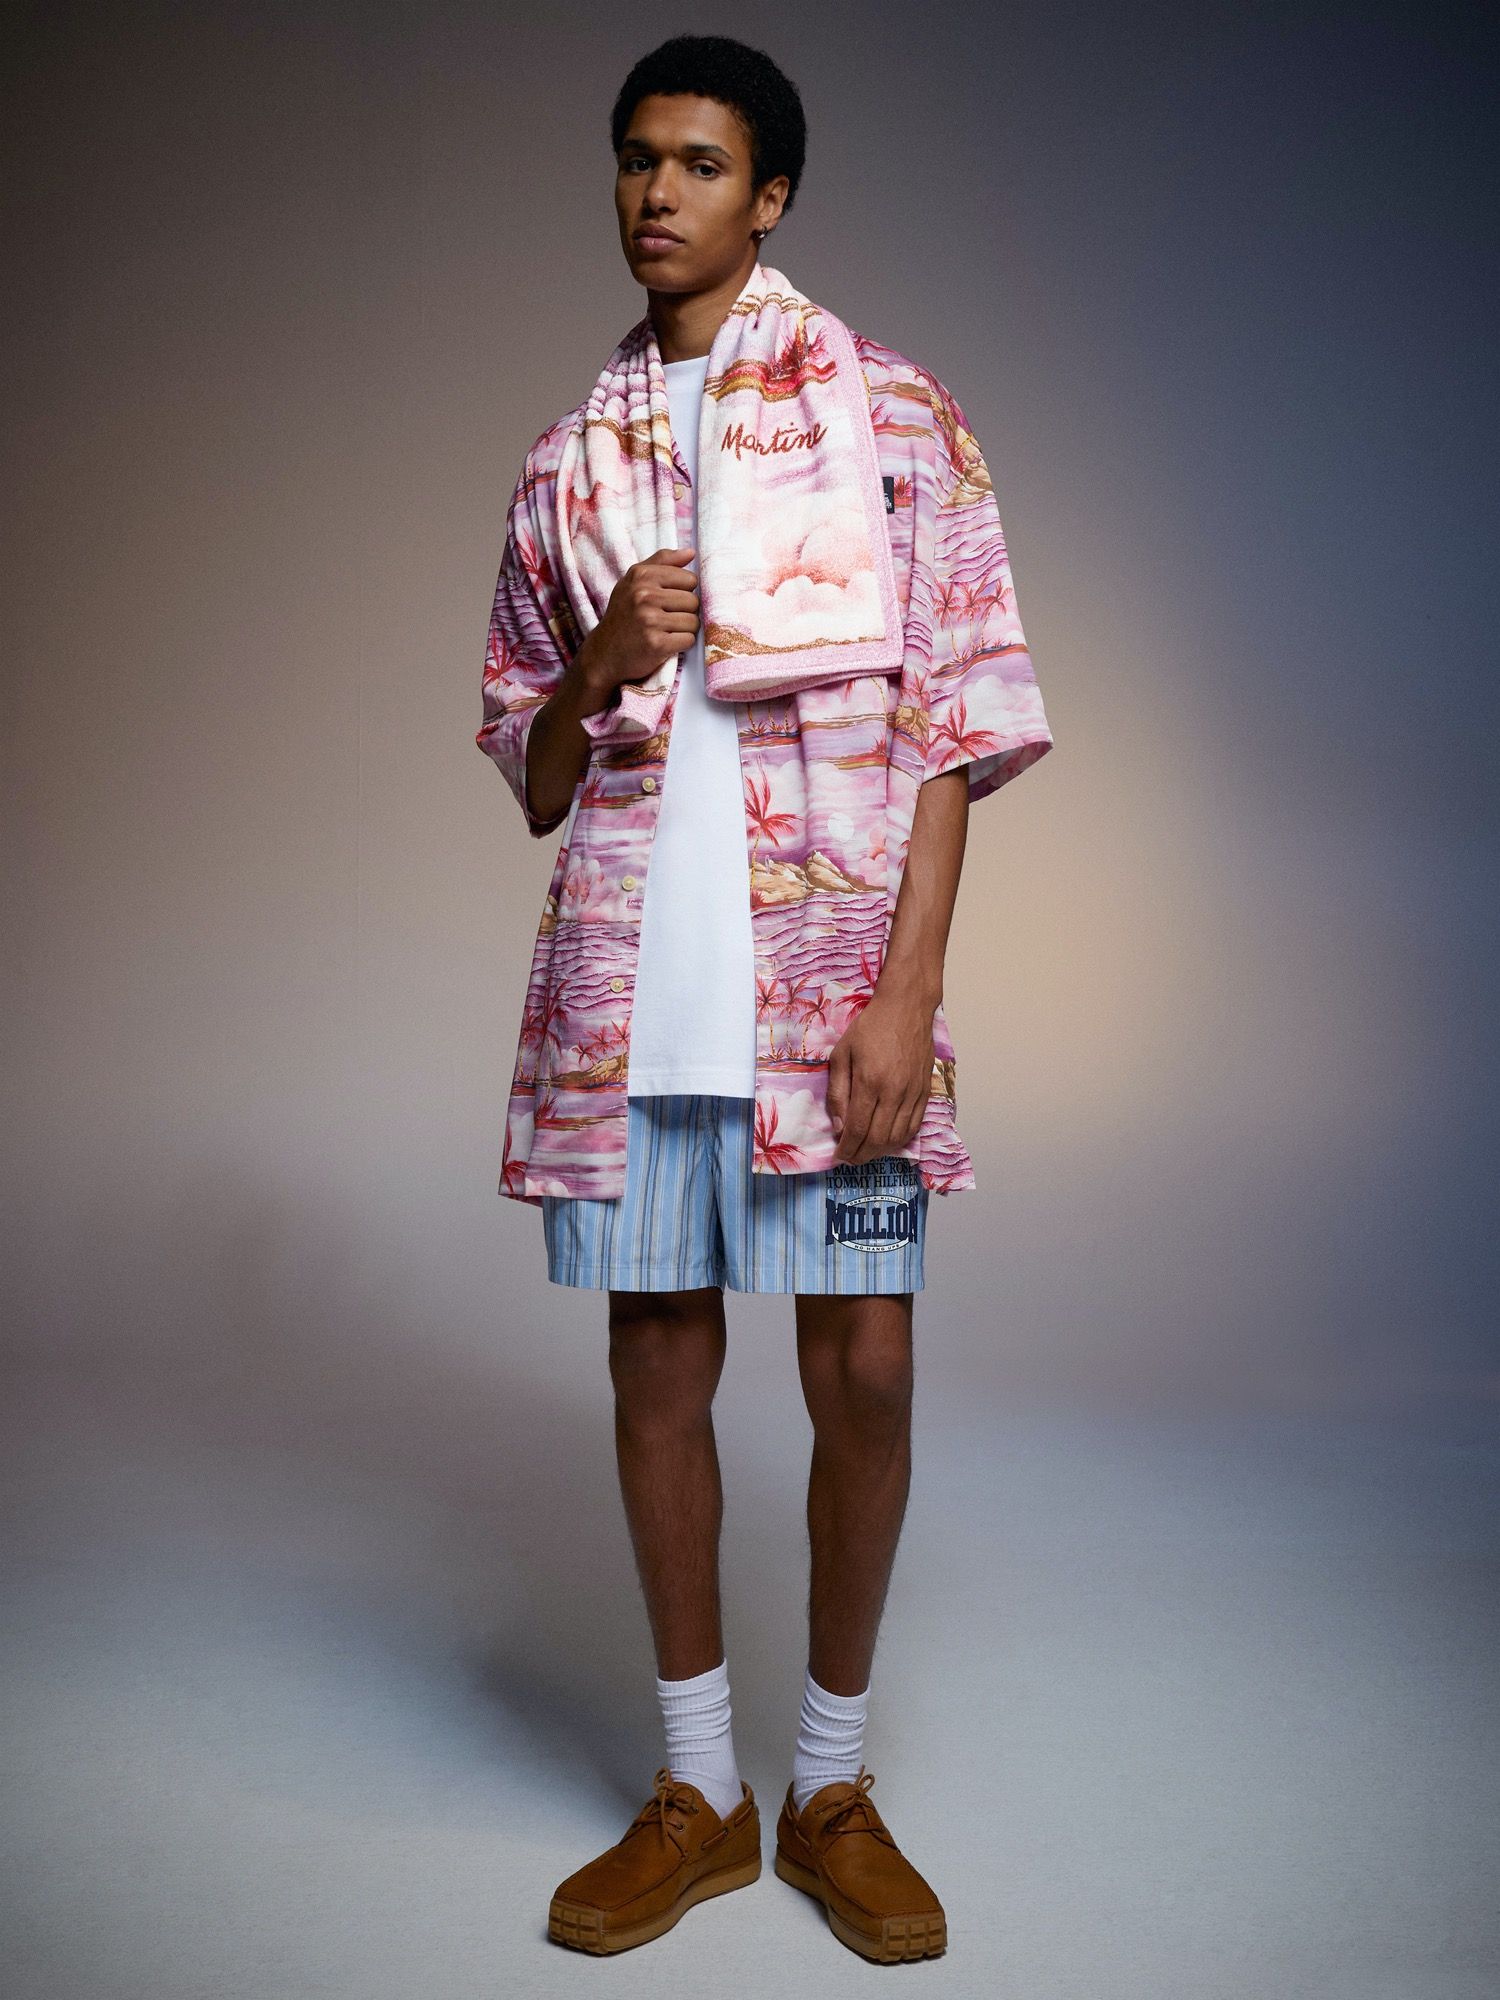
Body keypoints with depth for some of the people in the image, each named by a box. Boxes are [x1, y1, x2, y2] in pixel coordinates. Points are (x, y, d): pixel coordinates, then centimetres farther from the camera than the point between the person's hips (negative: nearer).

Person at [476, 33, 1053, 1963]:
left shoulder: (895, 415, 5)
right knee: (659, 1364, 7)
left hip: (829, 974, -3)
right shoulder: (562, 463, 15)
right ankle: (695, 1790, 24)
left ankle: (833, 1787, 21)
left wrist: (908, 988, -11)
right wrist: (598, 667, -6)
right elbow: (526, 773, 16)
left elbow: (958, 723, -1)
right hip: (626, 985, 3)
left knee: (863, 1369, 0)